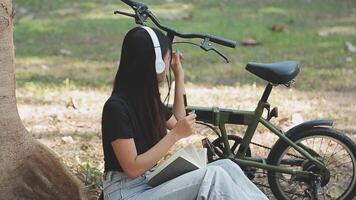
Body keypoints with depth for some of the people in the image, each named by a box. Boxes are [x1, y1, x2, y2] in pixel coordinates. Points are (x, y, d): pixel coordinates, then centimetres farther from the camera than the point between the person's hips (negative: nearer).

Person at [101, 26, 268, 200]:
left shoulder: (147, 97, 9)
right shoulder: (117, 107, -18)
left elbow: (177, 123, 27)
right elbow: (132, 168, -20)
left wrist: (179, 77, 21)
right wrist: (175, 135, -20)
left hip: (150, 184, 9)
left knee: (226, 166, -8)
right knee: (213, 176, -23)